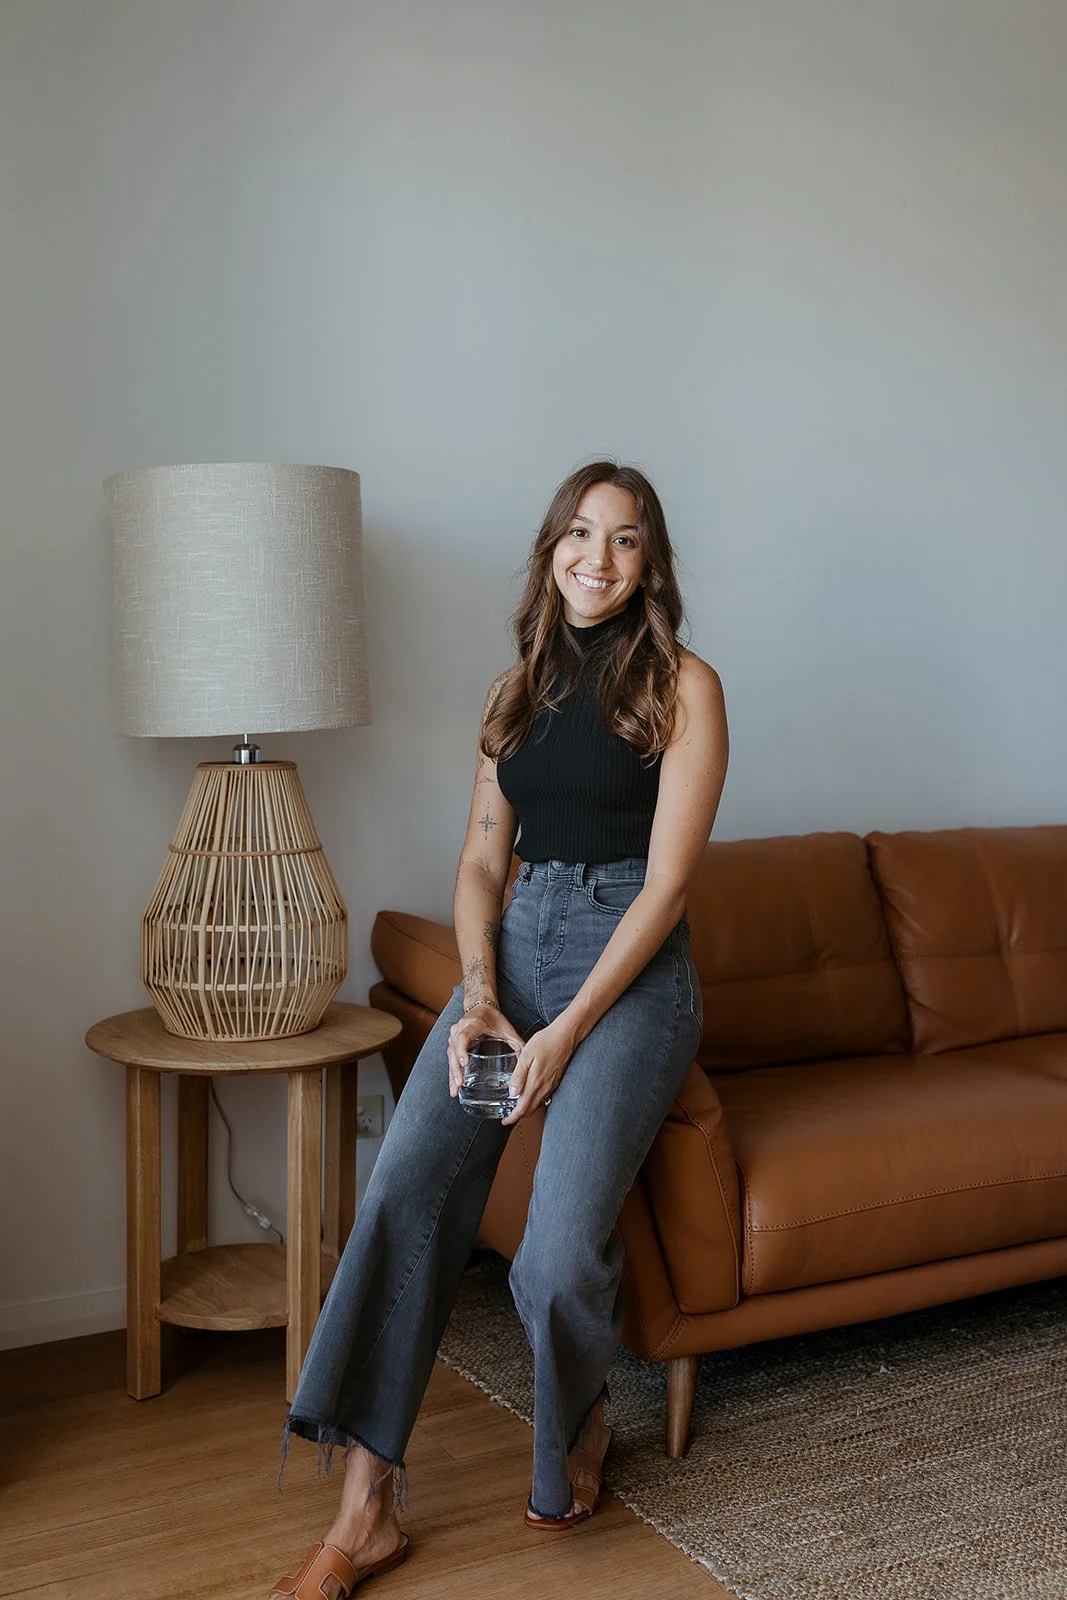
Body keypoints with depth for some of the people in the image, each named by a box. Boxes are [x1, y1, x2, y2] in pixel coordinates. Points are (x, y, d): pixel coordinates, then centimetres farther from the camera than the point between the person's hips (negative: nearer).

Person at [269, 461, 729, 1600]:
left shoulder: (682, 685, -2)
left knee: (559, 1255, -21)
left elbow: (667, 878, -9)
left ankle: (578, 1427, 14)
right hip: (514, 948, 5)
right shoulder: (517, 688, 15)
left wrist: (566, 1033, -15)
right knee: (405, 1192, -18)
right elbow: (481, 860, 13)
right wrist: (478, 998, -4)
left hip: (630, 966, -4)